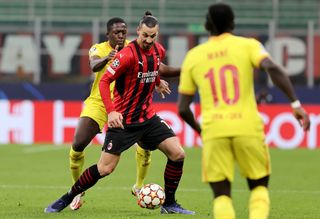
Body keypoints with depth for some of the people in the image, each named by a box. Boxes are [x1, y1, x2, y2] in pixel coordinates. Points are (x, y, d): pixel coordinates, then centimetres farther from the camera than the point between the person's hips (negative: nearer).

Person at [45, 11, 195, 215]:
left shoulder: (159, 51, 1)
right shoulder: (128, 54, -20)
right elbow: (104, 81, -21)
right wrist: (111, 111, -29)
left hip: (148, 117, 6)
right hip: (123, 119, -6)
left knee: (178, 154, -5)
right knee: (105, 168, -6)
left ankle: (169, 204, 9)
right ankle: (67, 198, 12)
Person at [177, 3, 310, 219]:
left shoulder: (193, 56, 10)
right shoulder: (247, 45, 4)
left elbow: (183, 109, 11)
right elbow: (273, 68, -16)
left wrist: (198, 128, 30)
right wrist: (296, 104, -16)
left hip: (214, 132, 1)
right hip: (248, 128, -1)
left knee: (222, 195, 9)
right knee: (259, 187, 17)